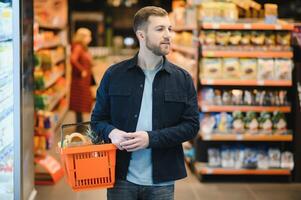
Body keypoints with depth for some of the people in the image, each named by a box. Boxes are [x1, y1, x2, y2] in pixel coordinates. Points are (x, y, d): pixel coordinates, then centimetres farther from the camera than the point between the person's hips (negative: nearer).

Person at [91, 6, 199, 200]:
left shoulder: (182, 79, 3)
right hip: (121, 177, 0)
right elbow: (98, 118, 8)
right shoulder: (114, 75, 2)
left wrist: (151, 138, -14)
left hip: (161, 180, 1)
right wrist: (111, 132, -14)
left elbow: (191, 125, -1)